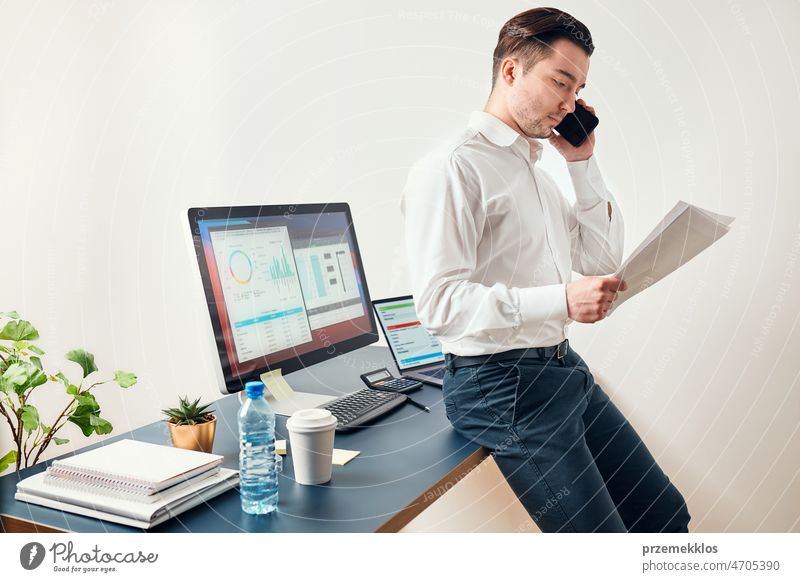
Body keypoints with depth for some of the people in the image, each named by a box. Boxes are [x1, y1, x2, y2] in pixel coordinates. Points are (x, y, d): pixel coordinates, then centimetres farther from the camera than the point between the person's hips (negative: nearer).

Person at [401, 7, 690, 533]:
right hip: (501, 384, -9)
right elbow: (439, 303, -22)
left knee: (664, 514, 13)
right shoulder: (452, 167, -14)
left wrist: (583, 163, 8)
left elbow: (602, 262, 15)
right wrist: (561, 299, -29)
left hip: (564, 367, 9)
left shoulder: (536, 169, 16)